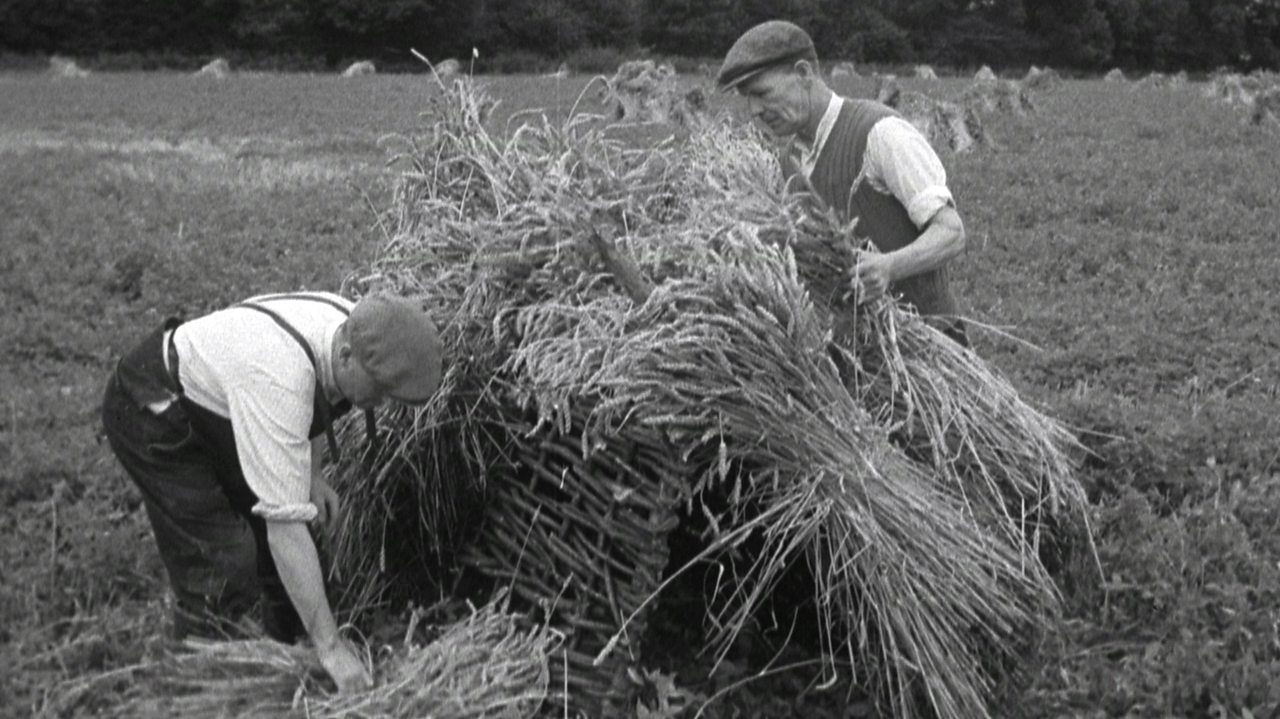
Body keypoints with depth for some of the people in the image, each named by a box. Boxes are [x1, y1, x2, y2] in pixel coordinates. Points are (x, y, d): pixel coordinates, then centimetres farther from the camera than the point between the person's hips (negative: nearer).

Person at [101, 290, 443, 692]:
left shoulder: (352, 326, -18)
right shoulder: (279, 379, -42)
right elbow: (285, 522, -42)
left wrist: (311, 473, -6)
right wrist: (330, 645, -39)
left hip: (210, 410, 8)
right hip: (149, 411, -8)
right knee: (225, 569, -15)